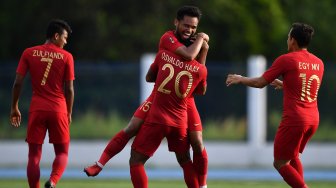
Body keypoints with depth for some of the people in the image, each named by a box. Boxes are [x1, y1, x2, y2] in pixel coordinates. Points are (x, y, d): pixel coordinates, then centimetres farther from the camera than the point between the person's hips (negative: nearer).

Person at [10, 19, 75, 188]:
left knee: (34, 154, 6)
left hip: (37, 109, 1)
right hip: (58, 110, -1)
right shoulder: (66, 57, 0)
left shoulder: (29, 53, 3)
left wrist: (14, 108, 8)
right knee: (62, 153, 9)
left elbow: (18, 83, -1)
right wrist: (69, 113, 12)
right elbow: (69, 89, 0)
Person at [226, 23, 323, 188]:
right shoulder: (318, 63, 9)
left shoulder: (286, 60, -8)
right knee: (293, 157, 25)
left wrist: (240, 79, 16)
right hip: (313, 118, 7)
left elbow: (260, 83, -2)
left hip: (294, 119, -7)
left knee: (280, 163, 3)